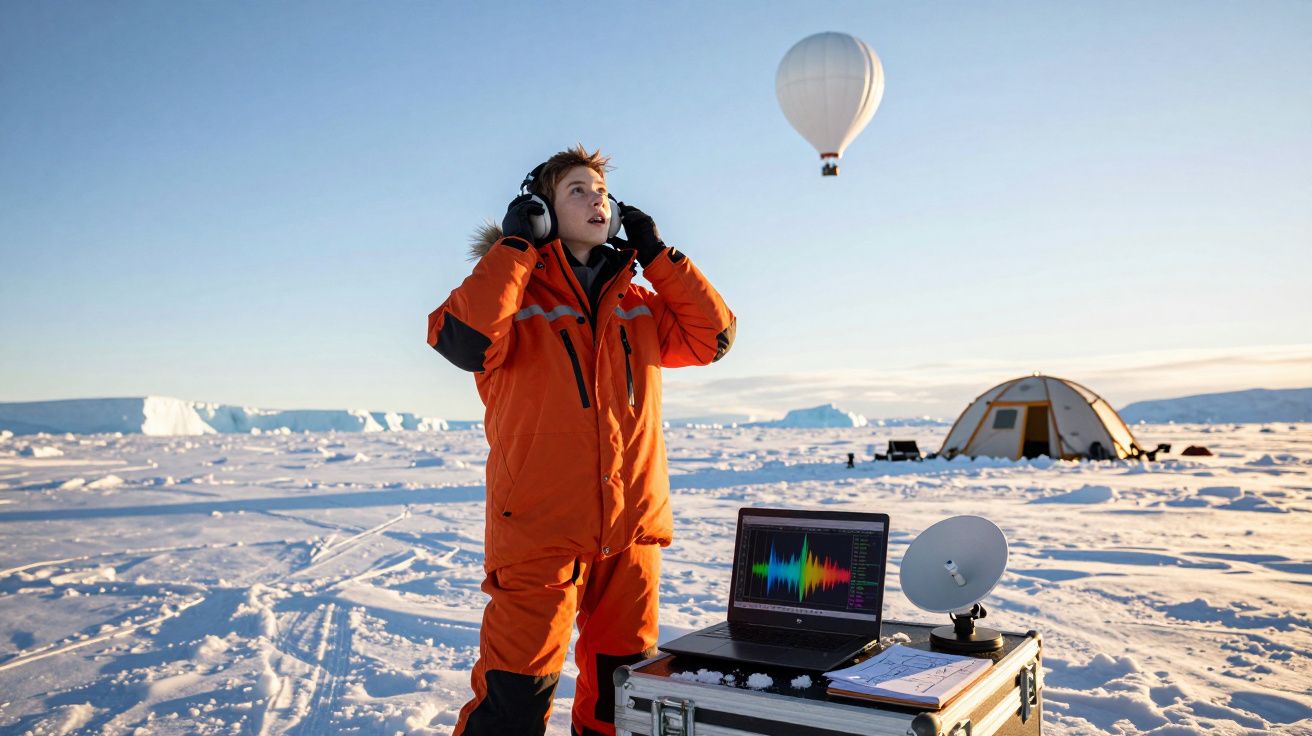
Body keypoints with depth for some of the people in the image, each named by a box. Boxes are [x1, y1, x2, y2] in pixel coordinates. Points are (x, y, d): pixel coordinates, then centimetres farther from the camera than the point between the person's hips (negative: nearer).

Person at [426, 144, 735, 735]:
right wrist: (515, 245, -11)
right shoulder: (514, 292, -1)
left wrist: (656, 254, 7)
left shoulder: (635, 304, 15)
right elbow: (463, 338, -21)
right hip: (540, 533, -5)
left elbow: (712, 336, 8)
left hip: (632, 531, 5)